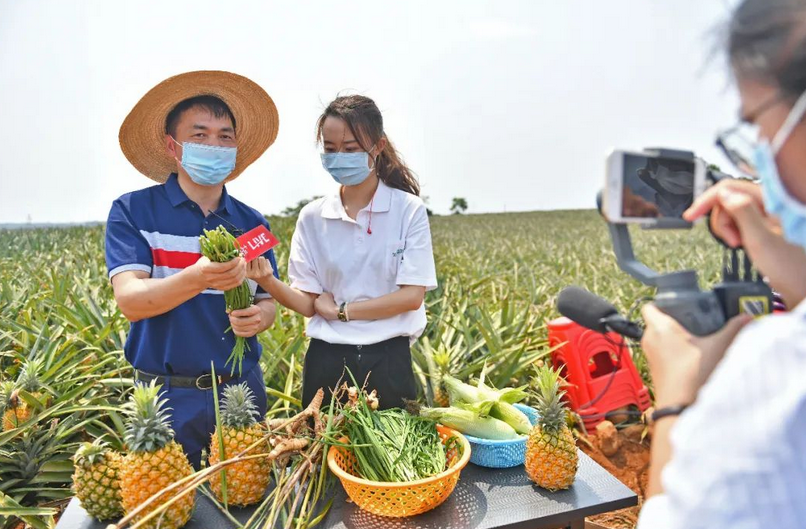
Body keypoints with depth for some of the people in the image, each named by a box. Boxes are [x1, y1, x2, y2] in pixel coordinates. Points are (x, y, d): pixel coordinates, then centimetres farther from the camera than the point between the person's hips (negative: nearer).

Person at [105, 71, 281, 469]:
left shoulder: (251, 223, 3)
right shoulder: (132, 211, -6)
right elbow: (129, 300, -16)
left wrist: (258, 316, -15)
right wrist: (197, 279, -34)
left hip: (242, 390, 3)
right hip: (167, 395, -2)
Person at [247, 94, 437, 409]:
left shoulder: (408, 210, -5)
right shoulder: (312, 217, 1)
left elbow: (412, 296, -10)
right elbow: (307, 303, -1)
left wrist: (340, 309, -10)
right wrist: (267, 281, -20)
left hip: (387, 361, -1)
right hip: (327, 362, 2)